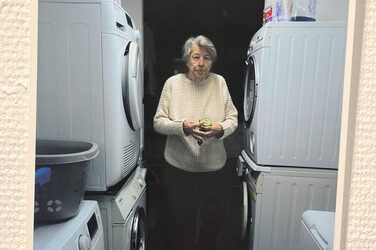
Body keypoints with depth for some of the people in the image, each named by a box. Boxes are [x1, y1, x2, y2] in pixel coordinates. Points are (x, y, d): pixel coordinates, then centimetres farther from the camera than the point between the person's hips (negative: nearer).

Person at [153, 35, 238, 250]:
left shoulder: (219, 82, 1)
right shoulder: (173, 83, -3)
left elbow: (233, 118, 3)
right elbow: (159, 122, -4)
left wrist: (221, 128, -19)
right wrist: (182, 126, -22)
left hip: (213, 166, 2)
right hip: (180, 167, -1)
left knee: (215, 218, 17)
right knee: (182, 222, 13)